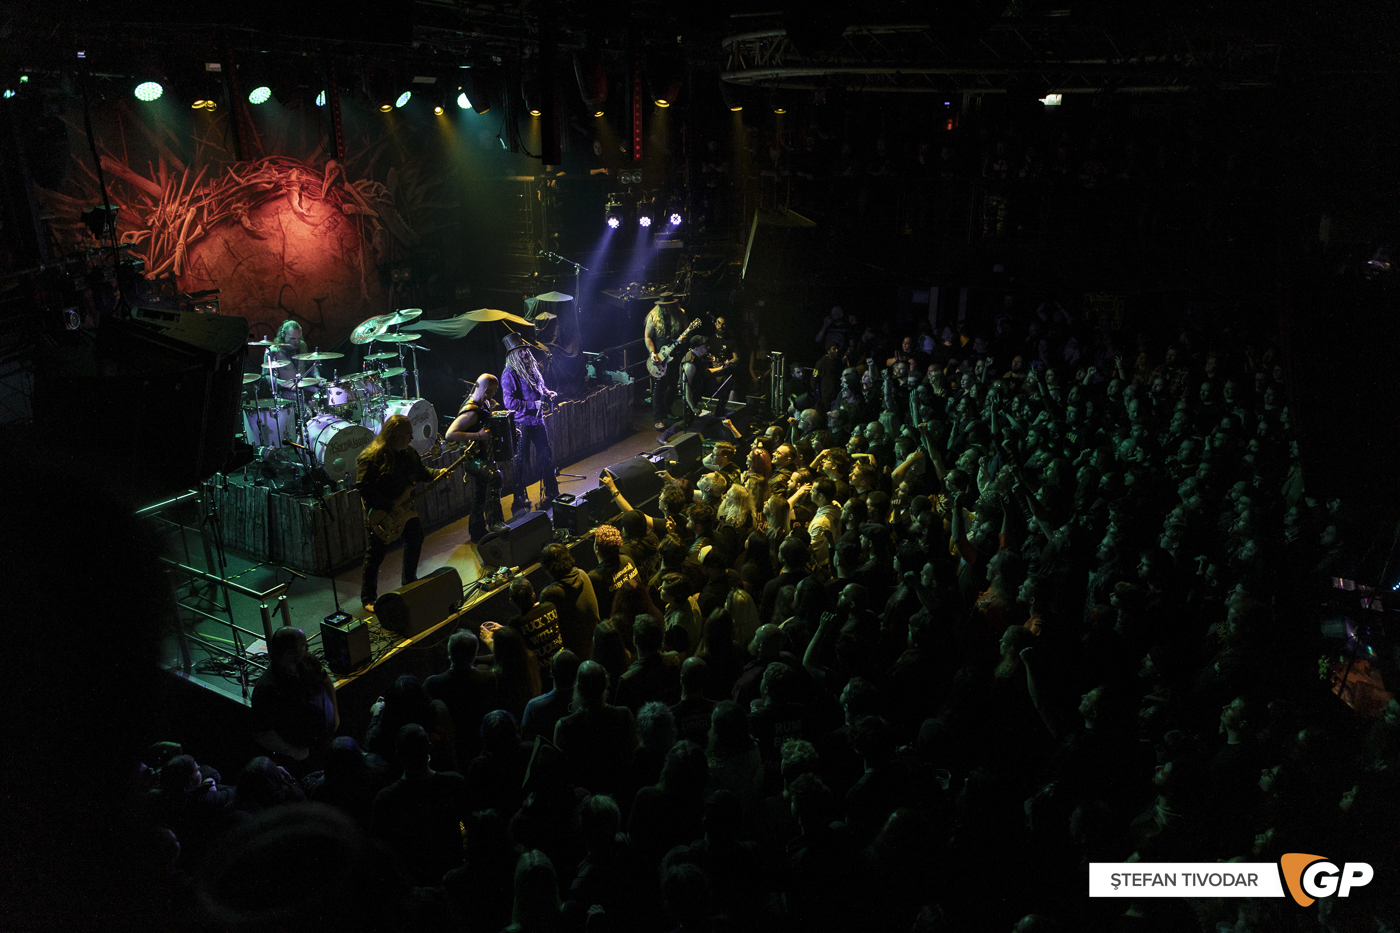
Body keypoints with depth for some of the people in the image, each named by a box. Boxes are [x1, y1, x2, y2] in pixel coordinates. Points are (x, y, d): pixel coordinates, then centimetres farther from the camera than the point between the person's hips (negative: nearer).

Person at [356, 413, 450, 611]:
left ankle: (409, 582, 41)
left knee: (415, 539, 18)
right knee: (376, 554, -1)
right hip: (380, 513, -8)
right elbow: (362, 486, -23)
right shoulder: (373, 457, -21)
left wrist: (437, 474, -3)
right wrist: (375, 511, -26)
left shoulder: (409, 453, 3)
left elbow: (421, 472, 16)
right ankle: (368, 598, 11)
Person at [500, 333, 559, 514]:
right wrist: (533, 405, -21)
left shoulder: (532, 368, 10)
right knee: (521, 460, 0)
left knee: (546, 455, 12)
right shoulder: (509, 374, -15)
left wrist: (547, 393, 5)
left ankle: (552, 492, 25)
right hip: (522, 423, -7)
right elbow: (510, 402, -22)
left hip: (537, 420, 8)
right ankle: (519, 500, 11)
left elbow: (540, 386, 26)